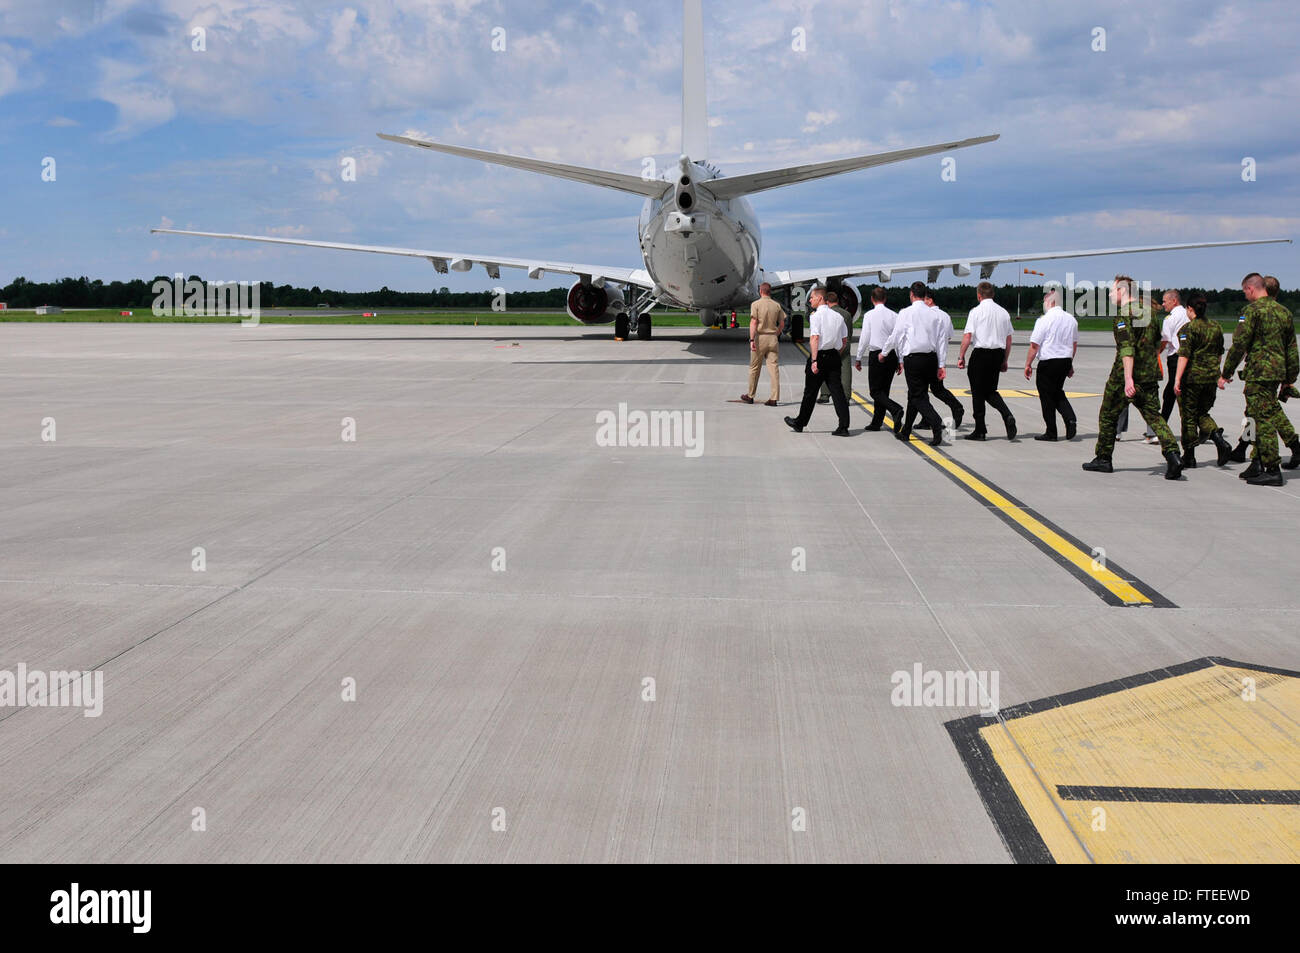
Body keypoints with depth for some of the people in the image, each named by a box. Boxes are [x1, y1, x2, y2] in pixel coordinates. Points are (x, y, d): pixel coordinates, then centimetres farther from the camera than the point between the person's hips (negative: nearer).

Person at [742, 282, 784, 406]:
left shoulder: (756, 304, -6)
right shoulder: (777, 305, 6)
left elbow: (753, 323, -14)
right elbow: (782, 323, 9)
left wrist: (752, 340, -17)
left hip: (760, 337, -3)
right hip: (773, 338, 3)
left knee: (754, 368, 9)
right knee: (774, 368, 0)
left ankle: (750, 396, 19)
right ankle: (774, 398, -6)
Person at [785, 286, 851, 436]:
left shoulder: (816, 316, -11)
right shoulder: (838, 316, 10)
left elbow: (815, 338, -19)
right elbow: (845, 339, 14)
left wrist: (814, 360, -22)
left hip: (820, 356, -6)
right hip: (834, 356, 6)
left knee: (810, 391, 7)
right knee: (837, 391, 2)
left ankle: (800, 423, 21)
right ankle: (843, 427, -4)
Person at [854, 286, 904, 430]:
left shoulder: (869, 315, -6)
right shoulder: (894, 315, 5)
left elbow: (864, 338, -6)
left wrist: (858, 358, 3)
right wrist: (900, 361, 11)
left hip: (876, 355, -5)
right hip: (892, 355, 5)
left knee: (875, 391, -2)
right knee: (884, 390, 12)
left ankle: (896, 409, -26)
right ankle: (876, 422, 15)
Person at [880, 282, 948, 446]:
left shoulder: (906, 313, -6)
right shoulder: (934, 314, 8)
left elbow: (895, 335, -2)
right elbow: (942, 340, 7)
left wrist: (883, 353, 14)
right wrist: (941, 365, 10)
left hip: (913, 358, -5)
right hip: (931, 357, 5)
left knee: (918, 396, -4)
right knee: (914, 394, 16)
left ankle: (936, 423, -29)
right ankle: (905, 431, 24)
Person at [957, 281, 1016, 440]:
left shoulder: (976, 311, -7)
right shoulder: (1003, 312, 10)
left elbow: (967, 336, -12)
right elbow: (1008, 339, 12)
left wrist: (961, 356, -4)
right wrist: (1005, 361, 19)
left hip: (981, 353, -5)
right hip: (998, 354, 5)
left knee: (978, 392, 4)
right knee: (990, 391, 16)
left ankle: (980, 431, 7)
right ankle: (1007, 416, -8)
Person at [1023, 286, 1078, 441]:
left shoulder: (1044, 320, -14)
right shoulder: (1071, 319, 8)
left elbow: (1034, 345, -13)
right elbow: (1074, 344, 17)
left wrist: (1028, 364, -5)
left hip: (1048, 362, -7)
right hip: (1065, 360, 7)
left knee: (1047, 397, 4)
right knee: (1058, 393, 22)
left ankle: (1050, 432, 9)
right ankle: (1070, 418, -1)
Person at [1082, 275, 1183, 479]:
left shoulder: (1122, 315, -12)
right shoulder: (1148, 312, 13)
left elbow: (1127, 348, -22)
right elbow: (1157, 344, 20)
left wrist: (1128, 378, -27)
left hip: (1122, 377, -6)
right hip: (1149, 377, 6)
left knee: (1107, 416, 10)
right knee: (1153, 416, 3)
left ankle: (1103, 459, 18)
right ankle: (1172, 454, -16)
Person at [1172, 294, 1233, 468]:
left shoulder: (1188, 328, -11)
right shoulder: (1216, 327, 9)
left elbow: (1184, 355, -18)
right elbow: (1219, 354, 18)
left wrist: (1177, 379, -20)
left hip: (1192, 377, -6)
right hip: (1211, 377, 6)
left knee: (1188, 416, 4)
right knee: (1203, 413, 18)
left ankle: (1189, 457, 9)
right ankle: (1220, 441, -7)